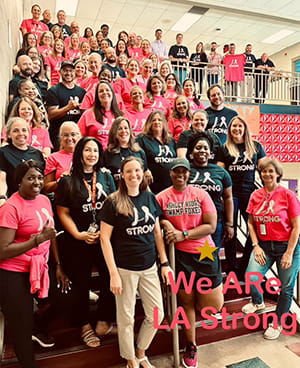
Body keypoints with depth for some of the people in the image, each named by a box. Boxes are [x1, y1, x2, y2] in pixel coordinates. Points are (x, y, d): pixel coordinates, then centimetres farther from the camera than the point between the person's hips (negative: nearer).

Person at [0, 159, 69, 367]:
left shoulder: (45, 200, 2)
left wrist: (58, 265, 11)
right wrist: (39, 239, -27)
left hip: (39, 269, 7)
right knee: (22, 328, 7)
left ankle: (37, 332, 44)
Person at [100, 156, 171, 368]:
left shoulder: (150, 198, 2)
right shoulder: (113, 202, -11)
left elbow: (157, 232, 8)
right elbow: (105, 238, -10)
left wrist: (165, 263, 5)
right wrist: (113, 273, -14)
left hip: (149, 267, 5)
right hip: (125, 269, -4)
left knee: (157, 314, 12)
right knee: (126, 318, 11)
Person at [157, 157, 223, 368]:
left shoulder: (201, 194, -3)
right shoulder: (162, 197, -2)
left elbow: (211, 226, -8)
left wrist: (183, 235, -16)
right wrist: (166, 224, -14)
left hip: (205, 253, 1)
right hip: (180, 254, 0)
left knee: (214, 306, 3)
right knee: (187, 302, 11)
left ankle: (194, 299, 38)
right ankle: (191, 347, 34)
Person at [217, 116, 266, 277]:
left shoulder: (256, 146, 13)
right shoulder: (224, 149, 8)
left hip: (250, 193, 2)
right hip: (231, 193, -1)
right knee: (230, 231, 4)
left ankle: (243, 267, 17)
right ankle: (232, 269, 17)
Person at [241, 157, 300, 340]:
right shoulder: (256, 195, 1)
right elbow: (251, 223, 7)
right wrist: (256, 246, -3)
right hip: (264, 245, 2)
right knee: (251, 278, -12)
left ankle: (277, 323, 33)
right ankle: (258, 302, 24)